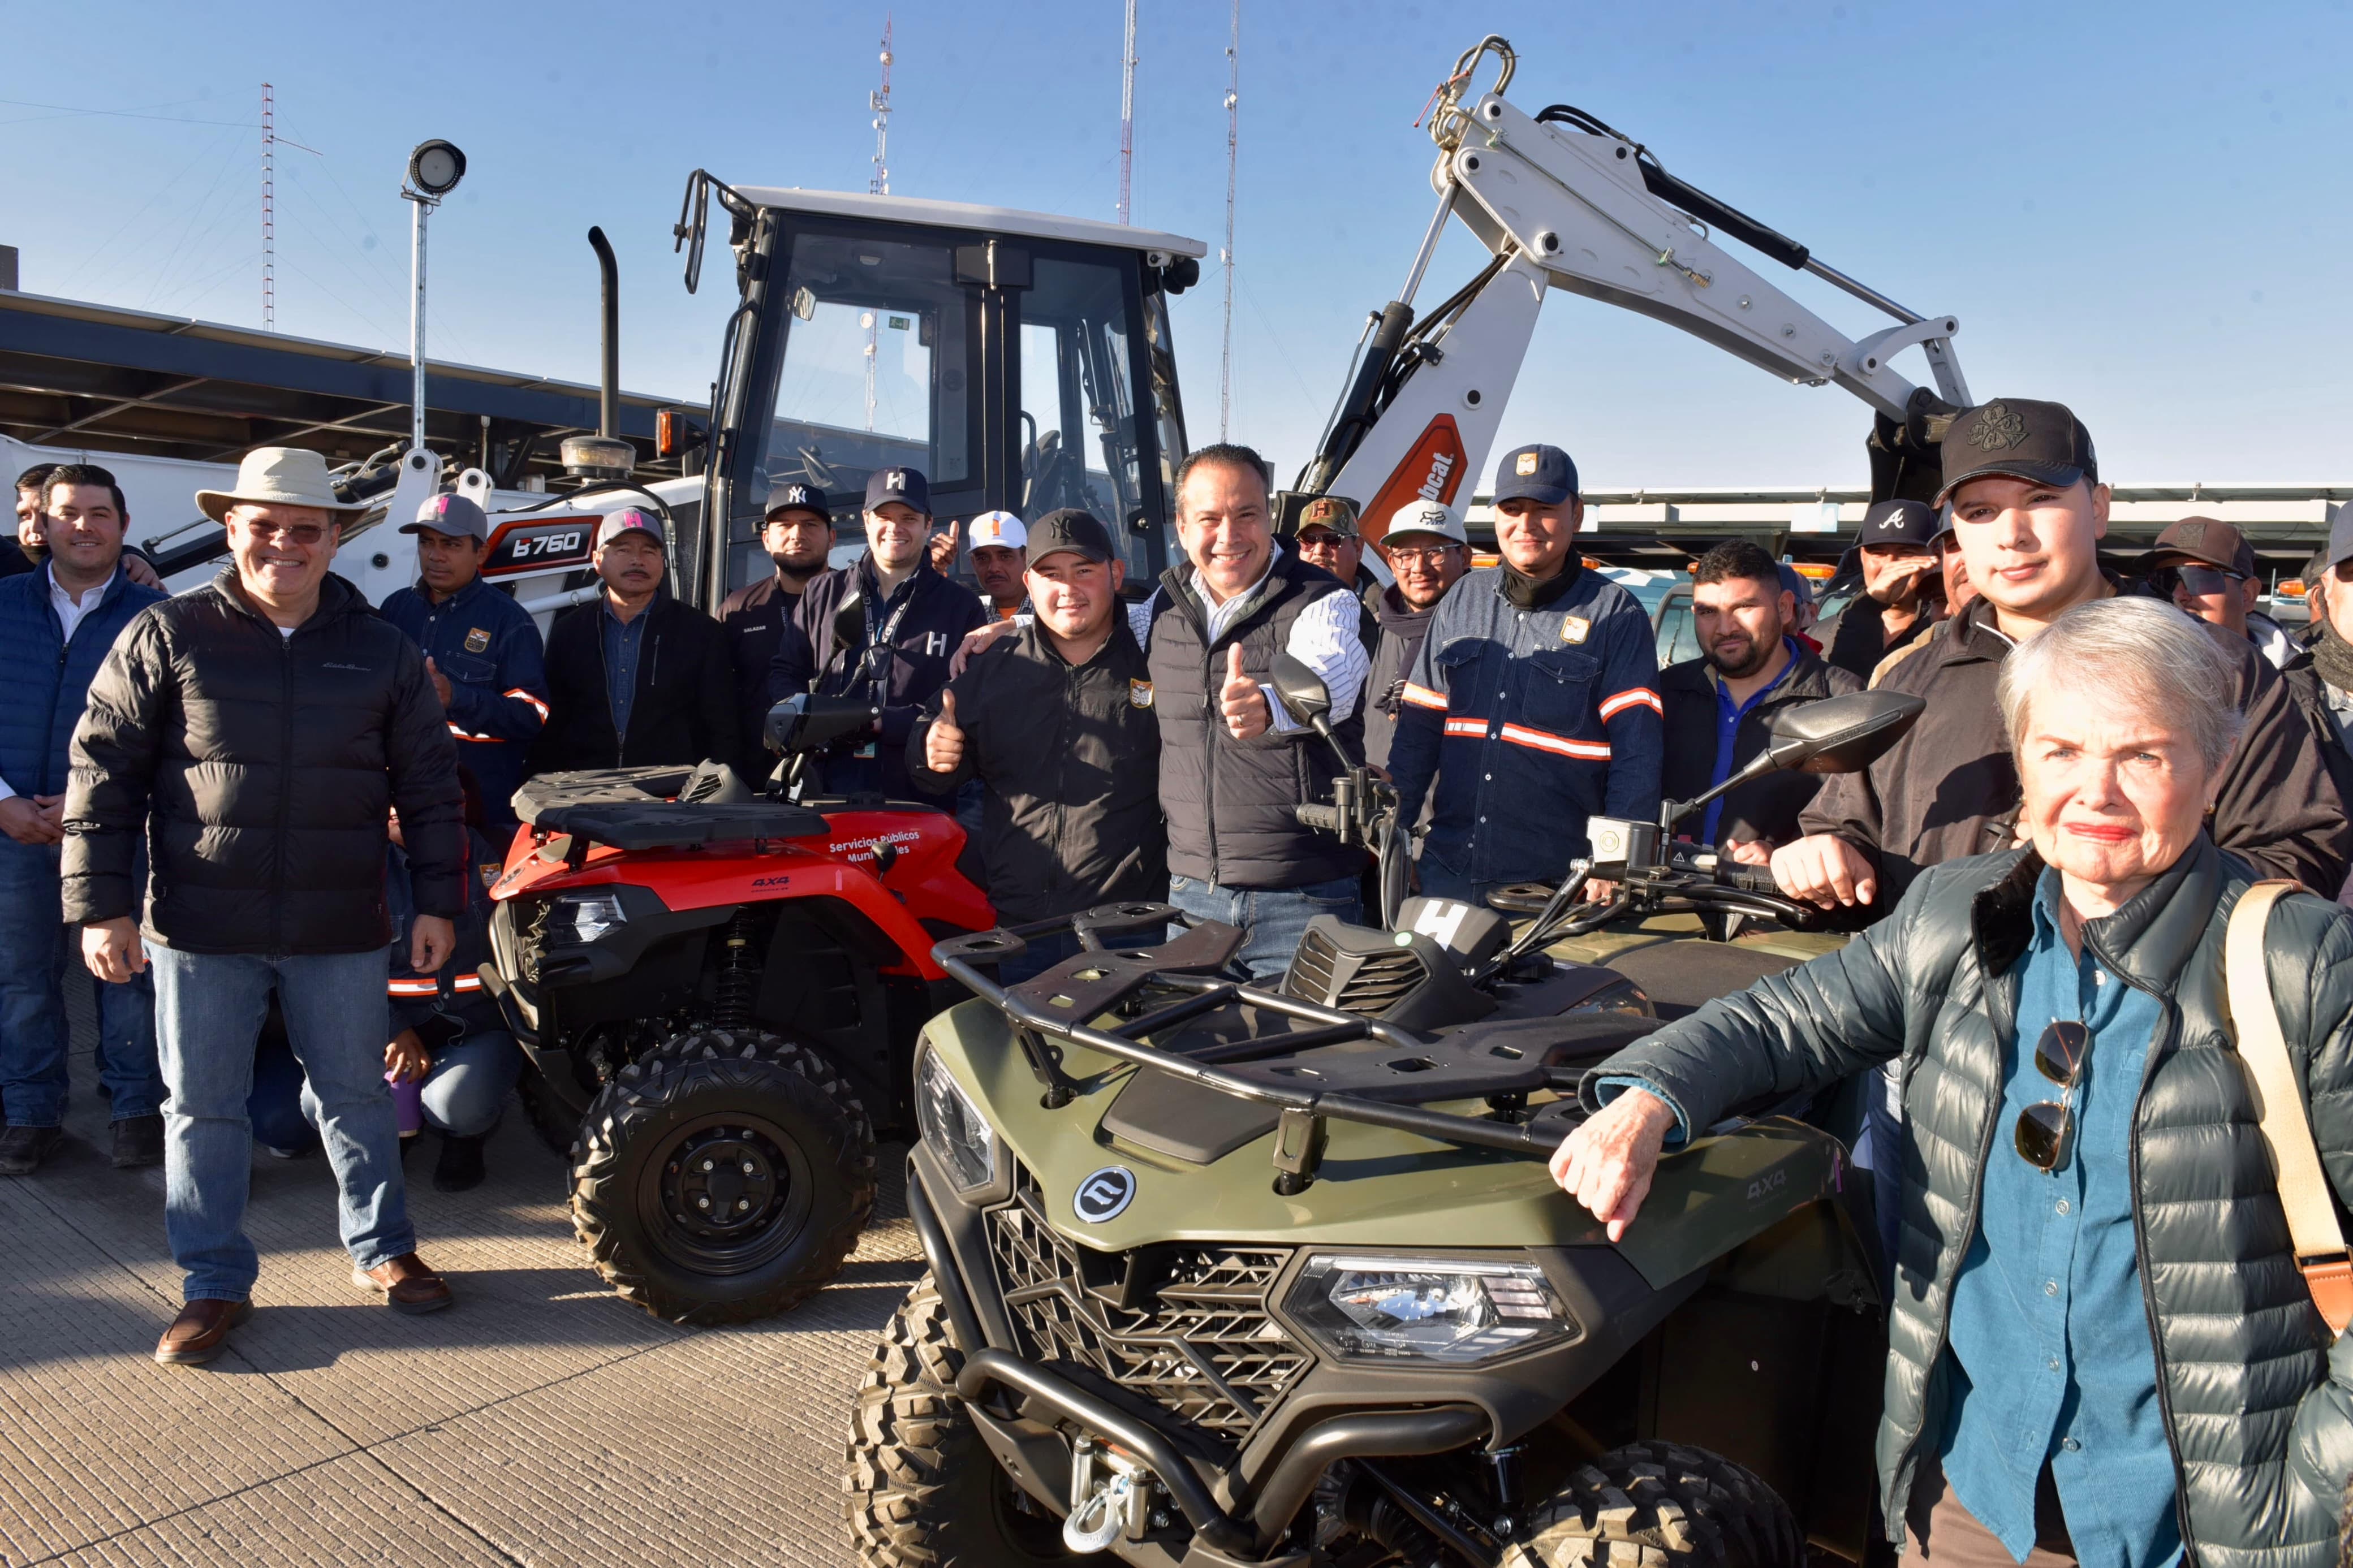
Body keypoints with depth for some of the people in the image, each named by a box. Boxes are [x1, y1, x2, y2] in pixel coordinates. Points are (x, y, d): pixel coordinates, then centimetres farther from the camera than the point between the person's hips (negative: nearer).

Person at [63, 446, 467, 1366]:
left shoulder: (382, 651, 4)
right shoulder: (166, 637, -1)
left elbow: (429, 787, 7)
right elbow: (104, 772, 1)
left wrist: (438, 902, 4)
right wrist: (101, 906, -4)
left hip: (341, 930, 1)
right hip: (200, 926, 0)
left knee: (356, 1096, 12)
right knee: (203, 1108, 9)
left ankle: (381, 1251, 29)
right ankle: (215, 1285, 25)